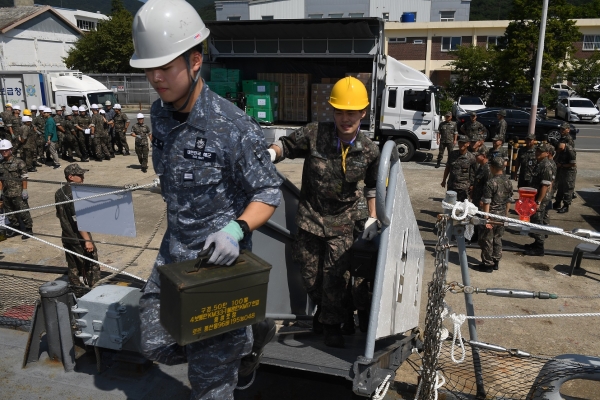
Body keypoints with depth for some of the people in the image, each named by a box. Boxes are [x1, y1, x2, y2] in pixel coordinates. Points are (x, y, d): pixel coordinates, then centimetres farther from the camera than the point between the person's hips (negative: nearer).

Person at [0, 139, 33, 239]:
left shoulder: (19, 162, -6)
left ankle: (28, 228, 10)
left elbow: (24, 177, -7)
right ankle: (15, 227, 29)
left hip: (18, 193, -6)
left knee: (23, 211, -1)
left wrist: (24, 190, -11)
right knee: (9, 212, 14)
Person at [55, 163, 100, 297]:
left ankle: (77, 294, 25)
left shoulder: (59, 193, 6)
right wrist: (87, 240, -22)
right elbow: (78, 220, -25)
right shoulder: (74, 194, -22)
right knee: (92, 267, 4)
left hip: (67, 237, 9)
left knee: (73, 268, 16)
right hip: (79, 239, -8)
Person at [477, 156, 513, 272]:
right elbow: (509, 201, 10)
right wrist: (505, 213, 20)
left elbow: (486, 203, -19)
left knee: (487, 240, 5)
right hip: (502, 216, 7)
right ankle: (496, 262, 26)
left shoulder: (491, 183, -19)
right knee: (497, 239, 18)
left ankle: (487, 264, 12)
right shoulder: (509, 182, 2)